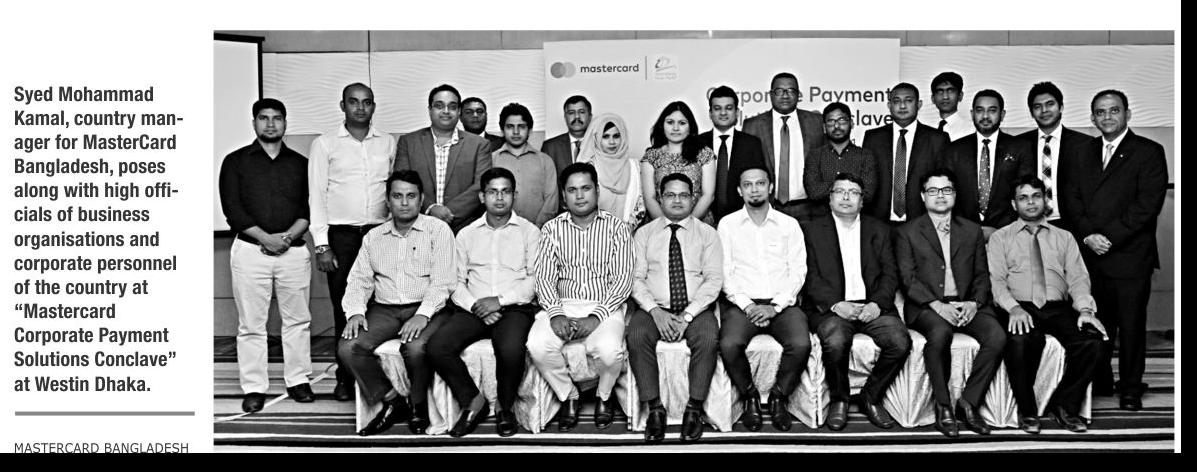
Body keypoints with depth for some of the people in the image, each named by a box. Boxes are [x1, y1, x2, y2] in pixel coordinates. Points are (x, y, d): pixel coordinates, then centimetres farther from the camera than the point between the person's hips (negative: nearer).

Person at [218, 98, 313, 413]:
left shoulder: (300, 163, 12)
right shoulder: (235, 162, 6)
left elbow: (309, 207, 6)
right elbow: (231, 208, -2)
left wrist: (289, 235, -11)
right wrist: (264, 237, -12)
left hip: (293, 249, 2)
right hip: (250, 250, -2)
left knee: (297, 319, 5)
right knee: (251, 323, 0)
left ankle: (298, 381, 15)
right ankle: (254, 388, 7)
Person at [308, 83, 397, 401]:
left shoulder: (389, 143, 11)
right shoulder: (325, 144, 6)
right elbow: (316, 196, 3)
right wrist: (321, 245, -4)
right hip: (341, 235, -1)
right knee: (344, 308, 1)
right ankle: (346, 377, 11)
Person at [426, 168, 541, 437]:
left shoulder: (529, 232, 8)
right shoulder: (466, 235, 17)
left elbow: (536, 279, -2)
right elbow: (456, 281, 10)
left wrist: (499, 300, -12)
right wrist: (474, 305, -9)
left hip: (515, 307, -3)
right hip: (473, 309, 3)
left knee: (511, 350, -34)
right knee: (437, 347, -22)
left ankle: (505, 406, -4)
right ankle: (472, 400, 0)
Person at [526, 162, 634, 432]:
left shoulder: (616, 228, 5)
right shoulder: (552, 229, 10)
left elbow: (623, 279, -3)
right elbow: (544, 277, 3)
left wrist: (596, 316, -16)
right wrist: (555, 313, -16)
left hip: (604, 308, -2)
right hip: (561, 305, 2)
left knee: (609, 350, -32)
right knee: (538, 346, -28)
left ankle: (604, 396, 3)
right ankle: (568, 396, 1)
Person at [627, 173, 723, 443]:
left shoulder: (707, 234, 10)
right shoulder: (644, 234, 13)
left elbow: (714, 279, 0)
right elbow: (635, 278, 4)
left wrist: (687, 315, -14)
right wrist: (655, 311, -14)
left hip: (695, 309, 0)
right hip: (654, 308, 1)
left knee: (708, 338, -32)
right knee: (636, 335, -30)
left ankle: (694, 409, -19)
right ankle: (654, 409, -20)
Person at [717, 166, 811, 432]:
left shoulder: (789, 225, 12)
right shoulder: (728, 224, 10)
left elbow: (798, 270, 4)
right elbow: (725, 272, 2)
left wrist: (775, 307, -10)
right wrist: (747, 305, -11)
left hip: (781, 304, 1)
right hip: (741, 303, -1)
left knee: (800, 344, -28)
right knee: (729, 345, -30)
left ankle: (780, 396, -2)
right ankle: (749, 397, -3)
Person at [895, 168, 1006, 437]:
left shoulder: (972, 231, 20)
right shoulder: (907, 233, 9)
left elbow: (982, 274, 14)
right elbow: (908, 278, -1)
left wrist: (974, 303, -7)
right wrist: (936, 305, -16)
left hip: (967, 305, 3)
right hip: (926, 306, -3)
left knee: (997, 336, -26)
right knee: (940, 333, -36)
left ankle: (969, 402, -11)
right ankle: (943, 407, -20)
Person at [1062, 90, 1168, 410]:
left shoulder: (1149, 152, 0)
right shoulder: (1086, 152, 15)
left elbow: (1148, 204, -9)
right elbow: (1073, 198, 8)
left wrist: (1109, 238, -15)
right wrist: (1088, 235, -7)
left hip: (1129, 257, -3)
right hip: (1091, 256, 4)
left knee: (1131, 325, 3)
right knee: (1095, 323, 7)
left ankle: (1131, 389, 15)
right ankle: (1099, 381, 20)